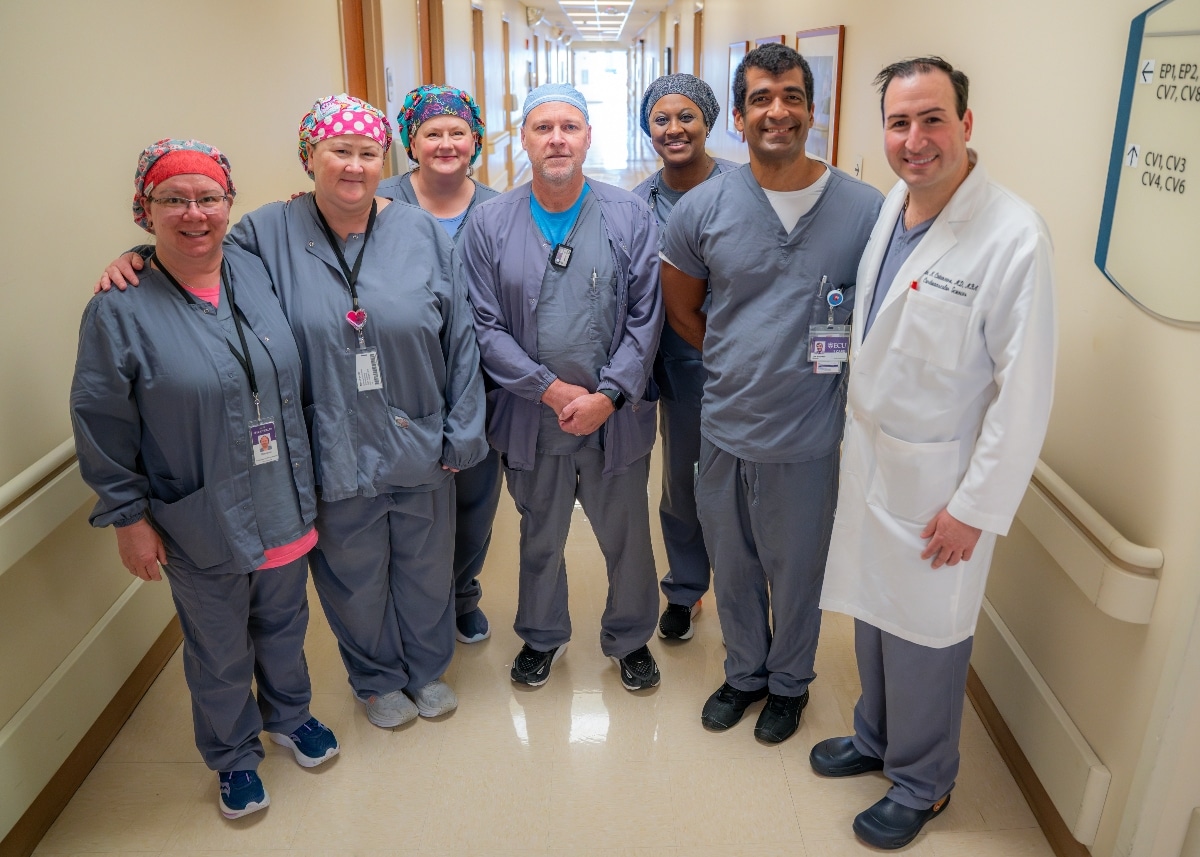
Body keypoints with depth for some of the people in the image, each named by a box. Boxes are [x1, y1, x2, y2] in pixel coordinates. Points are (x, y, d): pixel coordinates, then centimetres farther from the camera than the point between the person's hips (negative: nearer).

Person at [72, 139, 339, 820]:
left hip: (284, 508, 4)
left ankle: (289, 713, 51)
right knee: (221, 654, 17)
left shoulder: (259, 274, -2)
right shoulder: (120, 310, -15)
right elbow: (102, 428, -9)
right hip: (201, 528, -3)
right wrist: (129, 517, -7)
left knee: (285, 626, 24)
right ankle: (234, 756, 42)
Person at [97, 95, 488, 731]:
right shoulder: (268, 234, -6)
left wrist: (460, 436, -2)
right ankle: (377, 679, 46)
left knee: (426, 571, 19)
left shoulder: (422, 232, -3)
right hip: (335, 459, -1)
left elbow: (459, 343, -2)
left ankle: (428, 668, 48)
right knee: (355, 582, 18)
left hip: (421, 449, 1)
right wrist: (140, 258, -12)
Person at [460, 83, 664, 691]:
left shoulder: (630, 218, -4)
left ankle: (630, 638, 40)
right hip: (531, 419, 1)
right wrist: (553, 390, -15)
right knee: (540, 540, 20)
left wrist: (608, 396, -16)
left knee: (627, 540, 15)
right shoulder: (488, 224, -3)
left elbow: (645, 319, -6)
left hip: (617, 418, 0)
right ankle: (541, 636, 45)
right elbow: (485, 326, -6)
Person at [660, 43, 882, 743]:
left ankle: (790, 683, 44)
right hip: (723, 430, 2)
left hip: (809, 441, -2)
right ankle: (745, 672, 46)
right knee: (732, 569, 20)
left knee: (797, 574, 17)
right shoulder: (703, 207, -4)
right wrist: (741, 363, 5)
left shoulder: (866, 210, -10)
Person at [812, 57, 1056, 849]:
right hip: (870, 453, 6)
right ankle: (876, 738, 44)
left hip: (938, 478, -6)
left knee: (924, 636, 9)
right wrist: (858, 432, 11)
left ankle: (922, 784, 33)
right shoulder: (889, 207, 2)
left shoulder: (1013, 237, -20)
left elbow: (1025, 392, -18)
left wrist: (975, 507, -15)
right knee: (873, 612, 20)